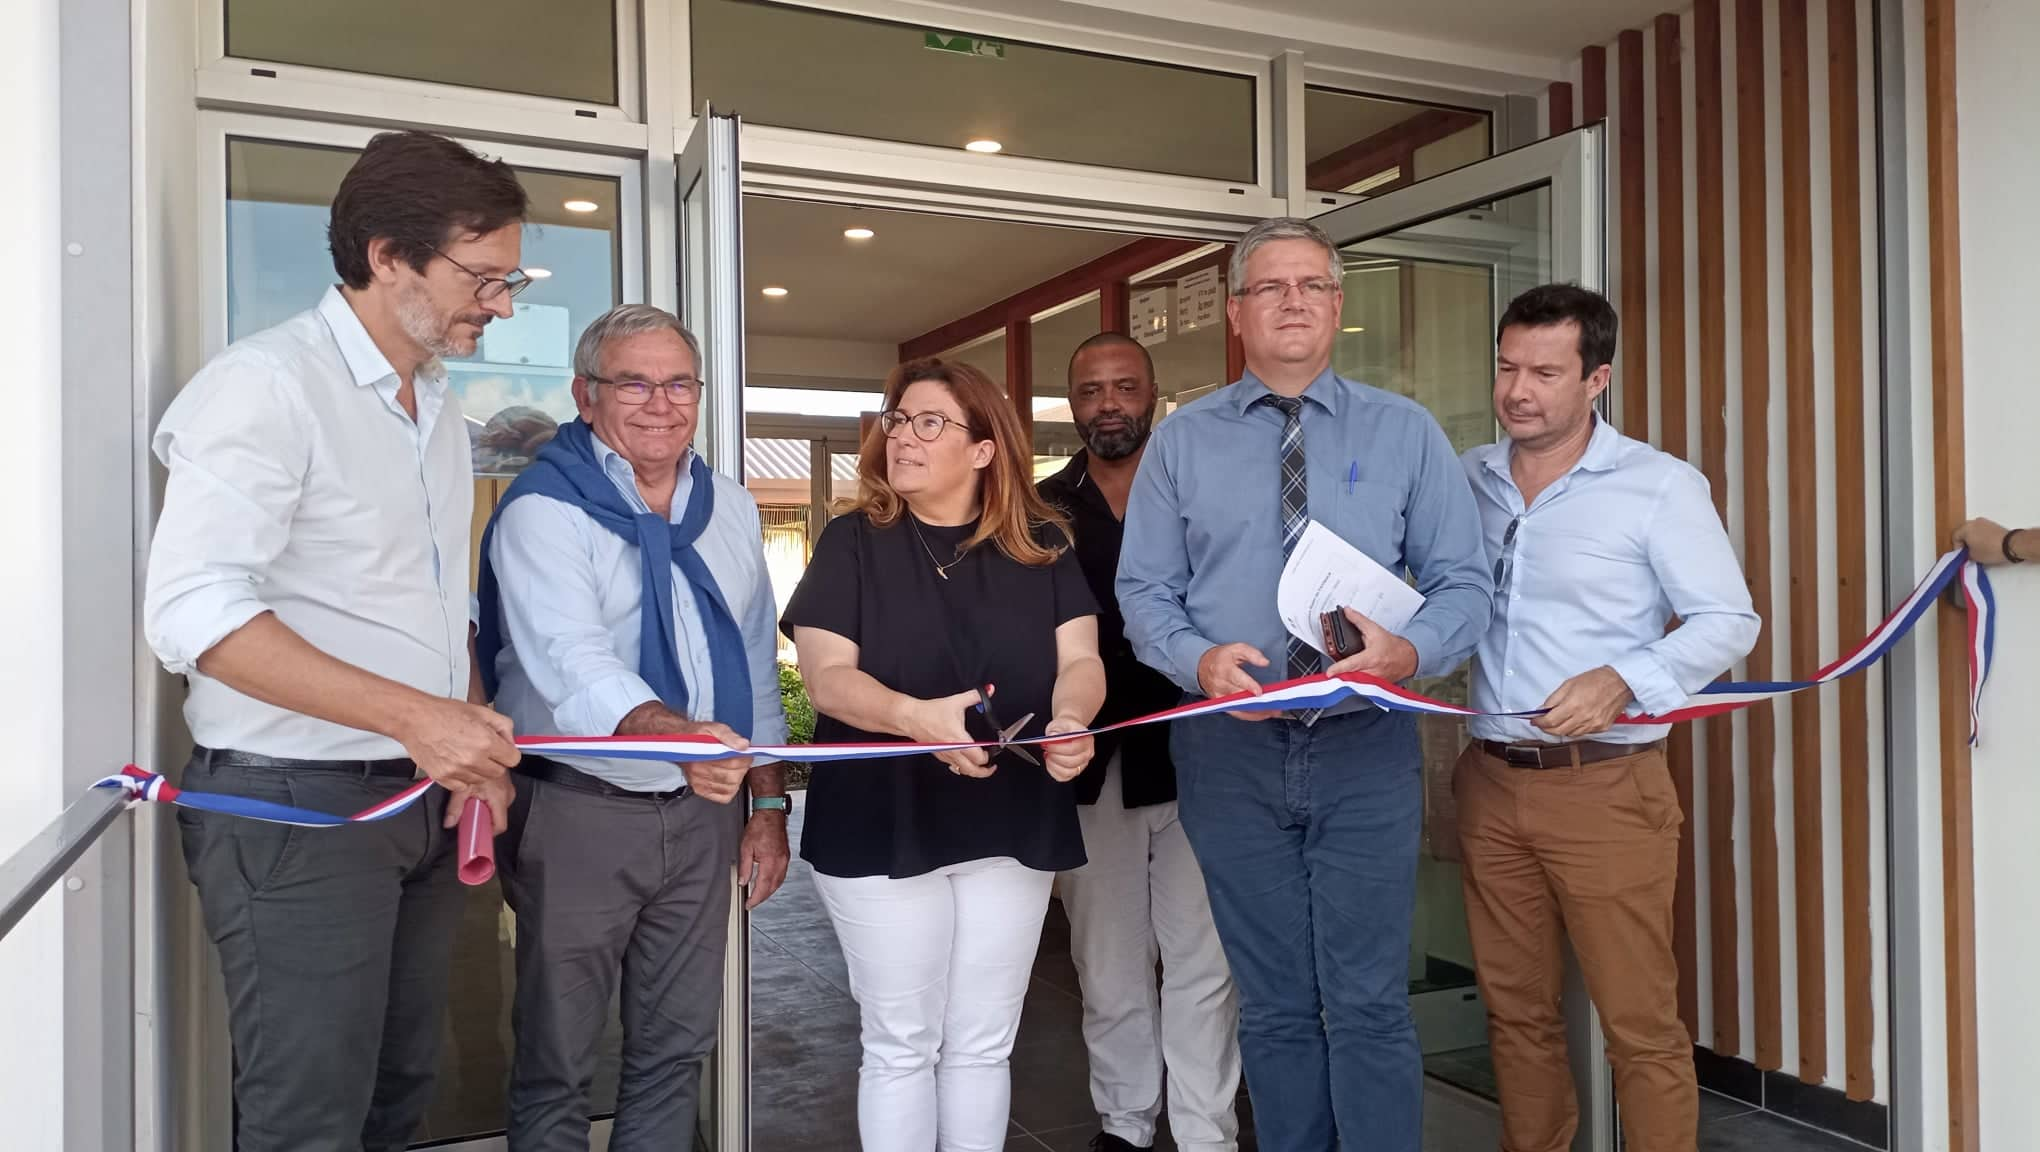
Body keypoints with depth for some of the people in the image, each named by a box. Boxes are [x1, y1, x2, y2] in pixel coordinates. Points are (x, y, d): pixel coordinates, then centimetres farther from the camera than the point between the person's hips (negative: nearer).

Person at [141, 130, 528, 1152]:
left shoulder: (439, 407, 14)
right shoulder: (267, 384, -12)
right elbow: (193, 612, -22)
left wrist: (472, 742, 5)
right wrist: (417, 718, -26)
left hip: (425, 798, 8)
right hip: (297, 806, -8)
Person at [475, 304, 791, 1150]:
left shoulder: (729, 508, 7)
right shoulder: (543, 510, -12)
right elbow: (573, 664, -28)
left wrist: (769, 803, 10)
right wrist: (678, 737, -46)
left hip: (703, 814, 5)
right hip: (580, 813, -5)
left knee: (676, 1048, 16)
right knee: (557, 1063, 8)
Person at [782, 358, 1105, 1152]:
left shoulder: (1041, 547, 5)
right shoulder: (853, 542, -2)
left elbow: (1080, 659, -1)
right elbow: (827, 675, -11)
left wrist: (1069, 719, -25)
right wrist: (916, 716, -30)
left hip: (1011, 824, 2)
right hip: (881, 825, -2)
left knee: (983, 1044, 13)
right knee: (900, 1044, 8)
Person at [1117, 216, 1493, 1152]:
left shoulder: (1405, 432, 5)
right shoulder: (1181, 442, 5)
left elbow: (1464, 580, 2)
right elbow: (1144, 589, 4)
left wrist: (1411, 649, -18)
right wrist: (1198, 658, -16)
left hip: (1367, 749, -1)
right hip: (1231, 749, 1)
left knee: (1369, 1005, 1)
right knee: (1274, 1006, 13)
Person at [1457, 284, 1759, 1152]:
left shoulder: (1659, 486, -5)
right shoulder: (1468, 479, 8)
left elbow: (1728, 621, -6)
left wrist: (1623, 680, -20)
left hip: (1605, 788, -4)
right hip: (1490, 782, 4)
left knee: (1640, 1024, 0)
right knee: (1515, 1011, 14)